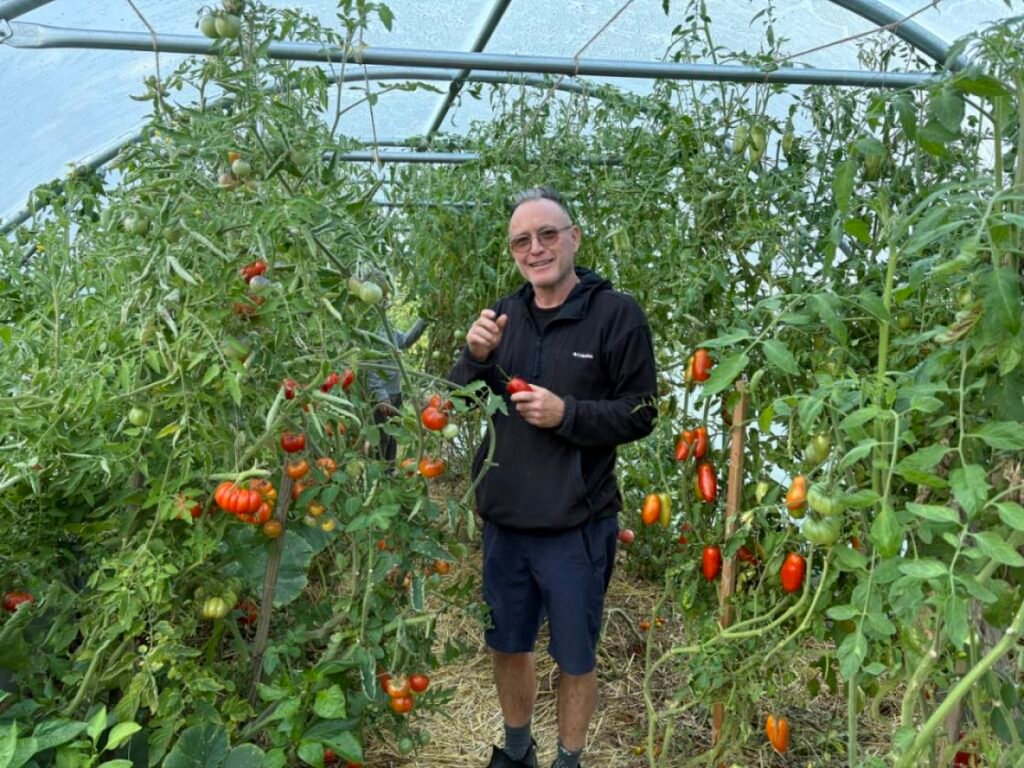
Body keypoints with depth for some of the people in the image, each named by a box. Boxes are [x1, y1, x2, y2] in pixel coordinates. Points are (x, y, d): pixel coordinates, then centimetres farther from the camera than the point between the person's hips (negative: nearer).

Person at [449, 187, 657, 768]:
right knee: (508, 647, 21)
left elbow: (640, 415, -10)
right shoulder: (504, 316, 4)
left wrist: (566, 414, -24)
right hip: (504, 523, 5)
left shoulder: (618, 314, -10)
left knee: (576, 659, 15)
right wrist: (476, 357, -14)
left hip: (577, 528, -4)